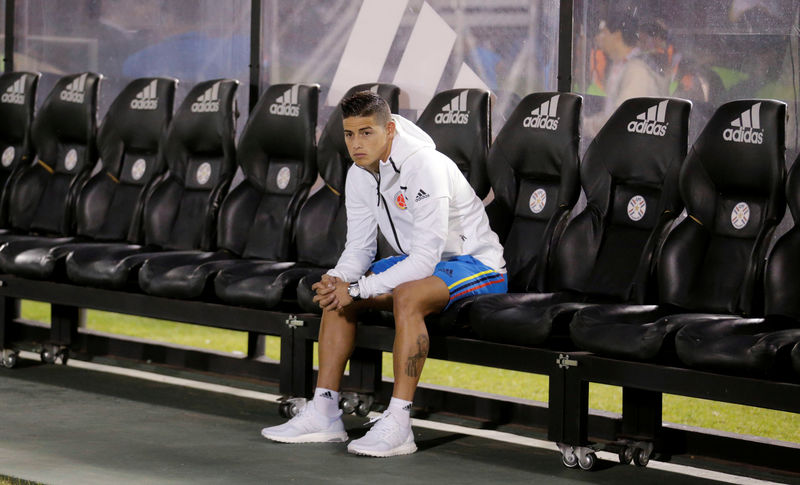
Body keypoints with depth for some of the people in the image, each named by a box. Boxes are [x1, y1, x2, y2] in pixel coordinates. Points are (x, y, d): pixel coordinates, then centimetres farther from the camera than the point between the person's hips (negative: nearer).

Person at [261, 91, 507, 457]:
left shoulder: (425, 167, -27)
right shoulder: (360, 175, -2)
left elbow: (424, 261, -31)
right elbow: (359, 248, 5)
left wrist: (358, 289, -30)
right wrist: (336, 280, -18)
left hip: (476, 262, -9)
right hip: (420, 260, 9)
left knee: (407, 296, -36)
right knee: (337, 292, -3)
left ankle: (398, 425, -34)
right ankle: (324, 413, -2)